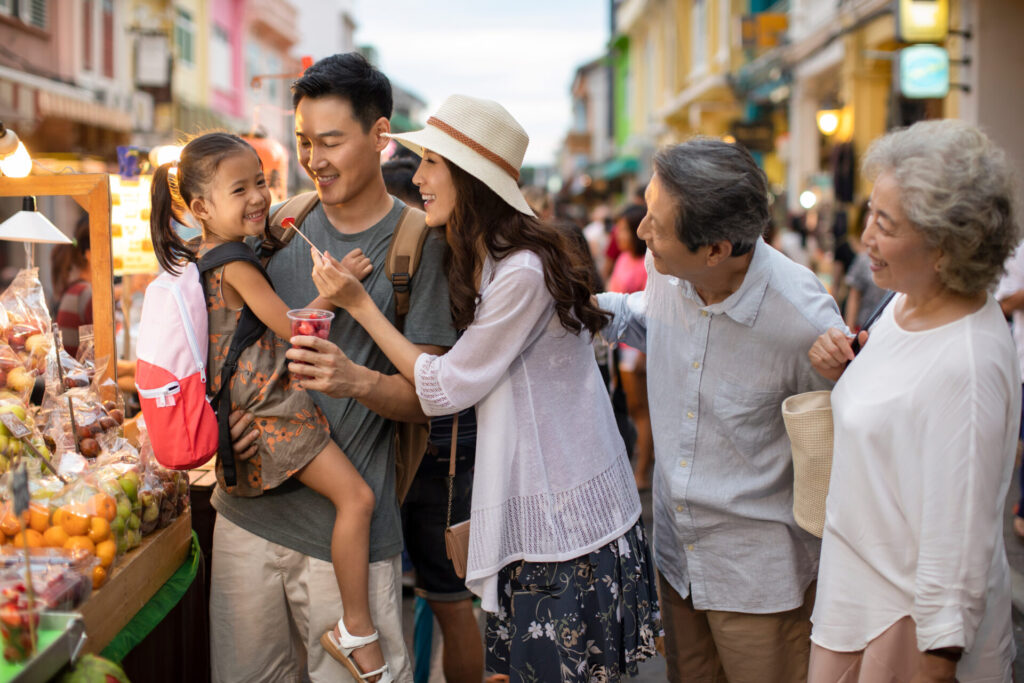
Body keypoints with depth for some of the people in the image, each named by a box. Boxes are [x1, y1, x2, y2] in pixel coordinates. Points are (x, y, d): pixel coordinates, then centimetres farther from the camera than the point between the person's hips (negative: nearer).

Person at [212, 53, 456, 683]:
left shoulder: (416, 243, -5)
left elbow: (426, 395, -7)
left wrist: (357, 380, -27)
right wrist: (251, 406, -4)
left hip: (348, 530, -4)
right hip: (248, 511, 4)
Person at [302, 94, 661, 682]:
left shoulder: (523, 272, -22)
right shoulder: (482, 262, 8)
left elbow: (446, 388, -15)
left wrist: (358, 303, -12)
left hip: (568, 518, -9)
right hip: (529, 510, 9)